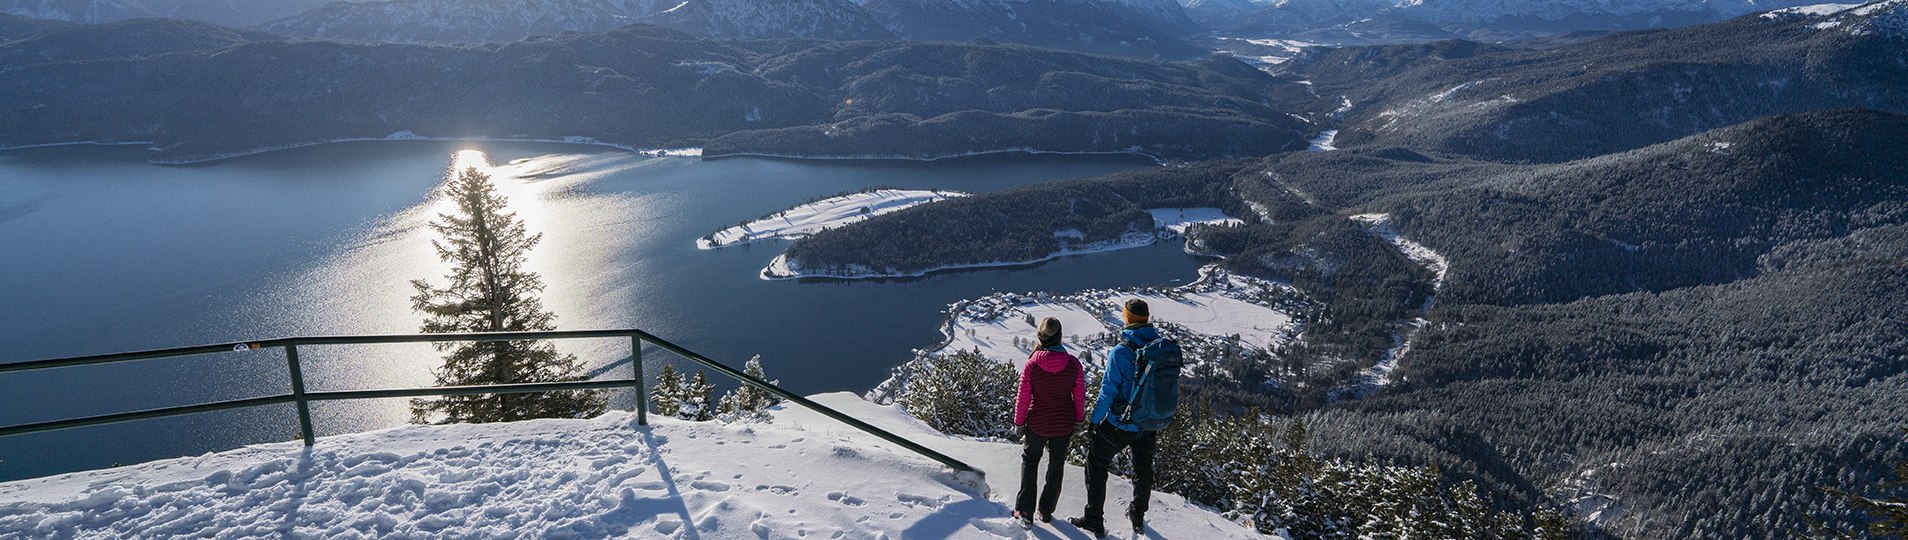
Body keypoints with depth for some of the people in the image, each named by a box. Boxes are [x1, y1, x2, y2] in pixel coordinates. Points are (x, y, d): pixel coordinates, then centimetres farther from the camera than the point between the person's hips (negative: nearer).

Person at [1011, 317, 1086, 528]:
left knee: (1029, 460, 21)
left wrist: (1019, 423, 3)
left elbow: (1023, 399, -12)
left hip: (1037, 424, -1)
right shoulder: (1073, 364, -16)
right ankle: (1046, 511, 33)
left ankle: (1025, 512, 16)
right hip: (1064, 425, 2)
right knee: (1056, 465, 22)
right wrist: (1079, 420, 10)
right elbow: (1080, 396, -5)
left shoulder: (1031, 365, -20)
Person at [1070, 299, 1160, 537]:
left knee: (1096, 464, 12)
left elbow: (1108, 391, -19)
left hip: (1120, 423, -5)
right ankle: (1138, 517, 41)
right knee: (1143, 468, 24)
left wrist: (1094, 422, -9)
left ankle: (1094, 520, 16)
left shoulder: (1121, 352, -21)